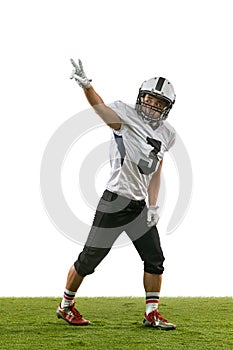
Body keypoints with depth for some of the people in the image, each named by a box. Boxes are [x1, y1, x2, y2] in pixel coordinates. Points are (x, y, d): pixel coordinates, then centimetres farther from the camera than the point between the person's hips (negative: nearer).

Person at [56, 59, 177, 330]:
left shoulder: (166, 134, 8)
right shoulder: (126, 117, -11)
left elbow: (155, 172, 14)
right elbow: (100, 107, -29)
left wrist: (153, 206, 5)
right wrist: (84, 84, -49)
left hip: (139, 204, 7)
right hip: (115, 201, -7)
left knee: (155, 259, 7)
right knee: (90, 258, 2)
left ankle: (152, 314, 18)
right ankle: (66, 306, 20)